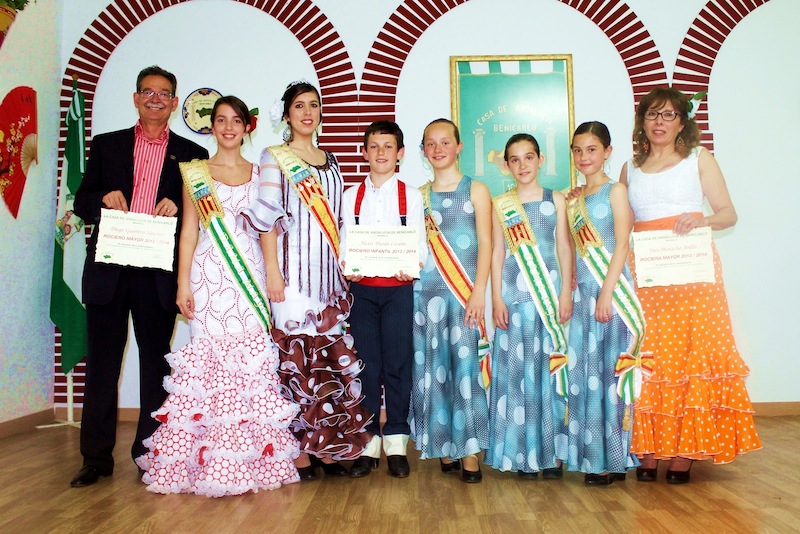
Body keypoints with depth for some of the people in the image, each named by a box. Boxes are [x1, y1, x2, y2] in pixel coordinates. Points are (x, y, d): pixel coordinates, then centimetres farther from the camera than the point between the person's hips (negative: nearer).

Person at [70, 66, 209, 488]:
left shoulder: (192, 154, 10)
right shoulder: (106, 145, 14)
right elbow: (82, 203, 12)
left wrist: (178, 207, -13)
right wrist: (103, 199, -9)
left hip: (159, 271, -1)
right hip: (108, 267, 1)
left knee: (156, 362, 6)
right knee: (102, 362, 5)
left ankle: (150, 454, 19)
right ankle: (96, 458, 16)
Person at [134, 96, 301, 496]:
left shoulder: (259, 173, 14)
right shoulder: (195, 172, 9)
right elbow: (188, 231, 5)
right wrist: (183, 283, -3)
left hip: (249, 275, 2)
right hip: (209, 275, -1)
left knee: (251, 363, -1)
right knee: (209, 358, -3)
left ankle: (251, 458, 8)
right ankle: (208, 461, 7)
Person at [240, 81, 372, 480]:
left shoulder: (330, 161, 18)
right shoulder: (274, 157, 4)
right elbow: (267, 217, -5)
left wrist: (345, 265, 14)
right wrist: (272, 271, -13)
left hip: (328, 272, 5)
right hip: (294, 271, -5)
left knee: (330, 355, 3)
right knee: (295, 356, -4)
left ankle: (327, 446, 14)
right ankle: (297, 451, 5)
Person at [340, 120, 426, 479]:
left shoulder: (411, 196, 8)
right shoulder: (352, 196, 12)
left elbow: (419, 244, 2)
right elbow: (345, 243, 7)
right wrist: (347, 268, -13)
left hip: (398, 287, -1)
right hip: (361, 287, 1)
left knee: (397, 361, 0)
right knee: (365, 362, 2)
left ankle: (395, 441, 12)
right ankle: (368, 443, 13)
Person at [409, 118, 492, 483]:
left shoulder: (476, 190, 5)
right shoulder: (419, 195, 14)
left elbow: (485, 243, -1)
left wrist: (478, 292, -10)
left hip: (464, 292, -3)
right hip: (426, 292, 3)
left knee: (466, 365, -5)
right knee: (431, 368, 3)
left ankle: (469, 451, 4)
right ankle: (442, 447, 14)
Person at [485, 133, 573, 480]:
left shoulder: (556, 200, 8)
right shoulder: (500, 204, 7)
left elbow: (564, 248, 5)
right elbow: (497, 252, 5)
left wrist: (566, 293, -3)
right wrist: (496, 299, -2)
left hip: (550, 293, 0)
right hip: (514, 296, 0)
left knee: (551, 366, 1)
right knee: (516, 369, 1)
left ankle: (552, 452, 12)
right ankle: (522, 454, 10)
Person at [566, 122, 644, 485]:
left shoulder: (615, 191, -2)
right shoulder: (574, 199, 15)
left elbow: (622, 245, -9)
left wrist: (606, 292, -16)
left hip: (612, 291, -6)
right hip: (582, 292, 6)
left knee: (611, 370, -2)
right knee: (584, 371, 7)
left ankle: (613, 459, 8)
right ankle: (591, 455, 17)